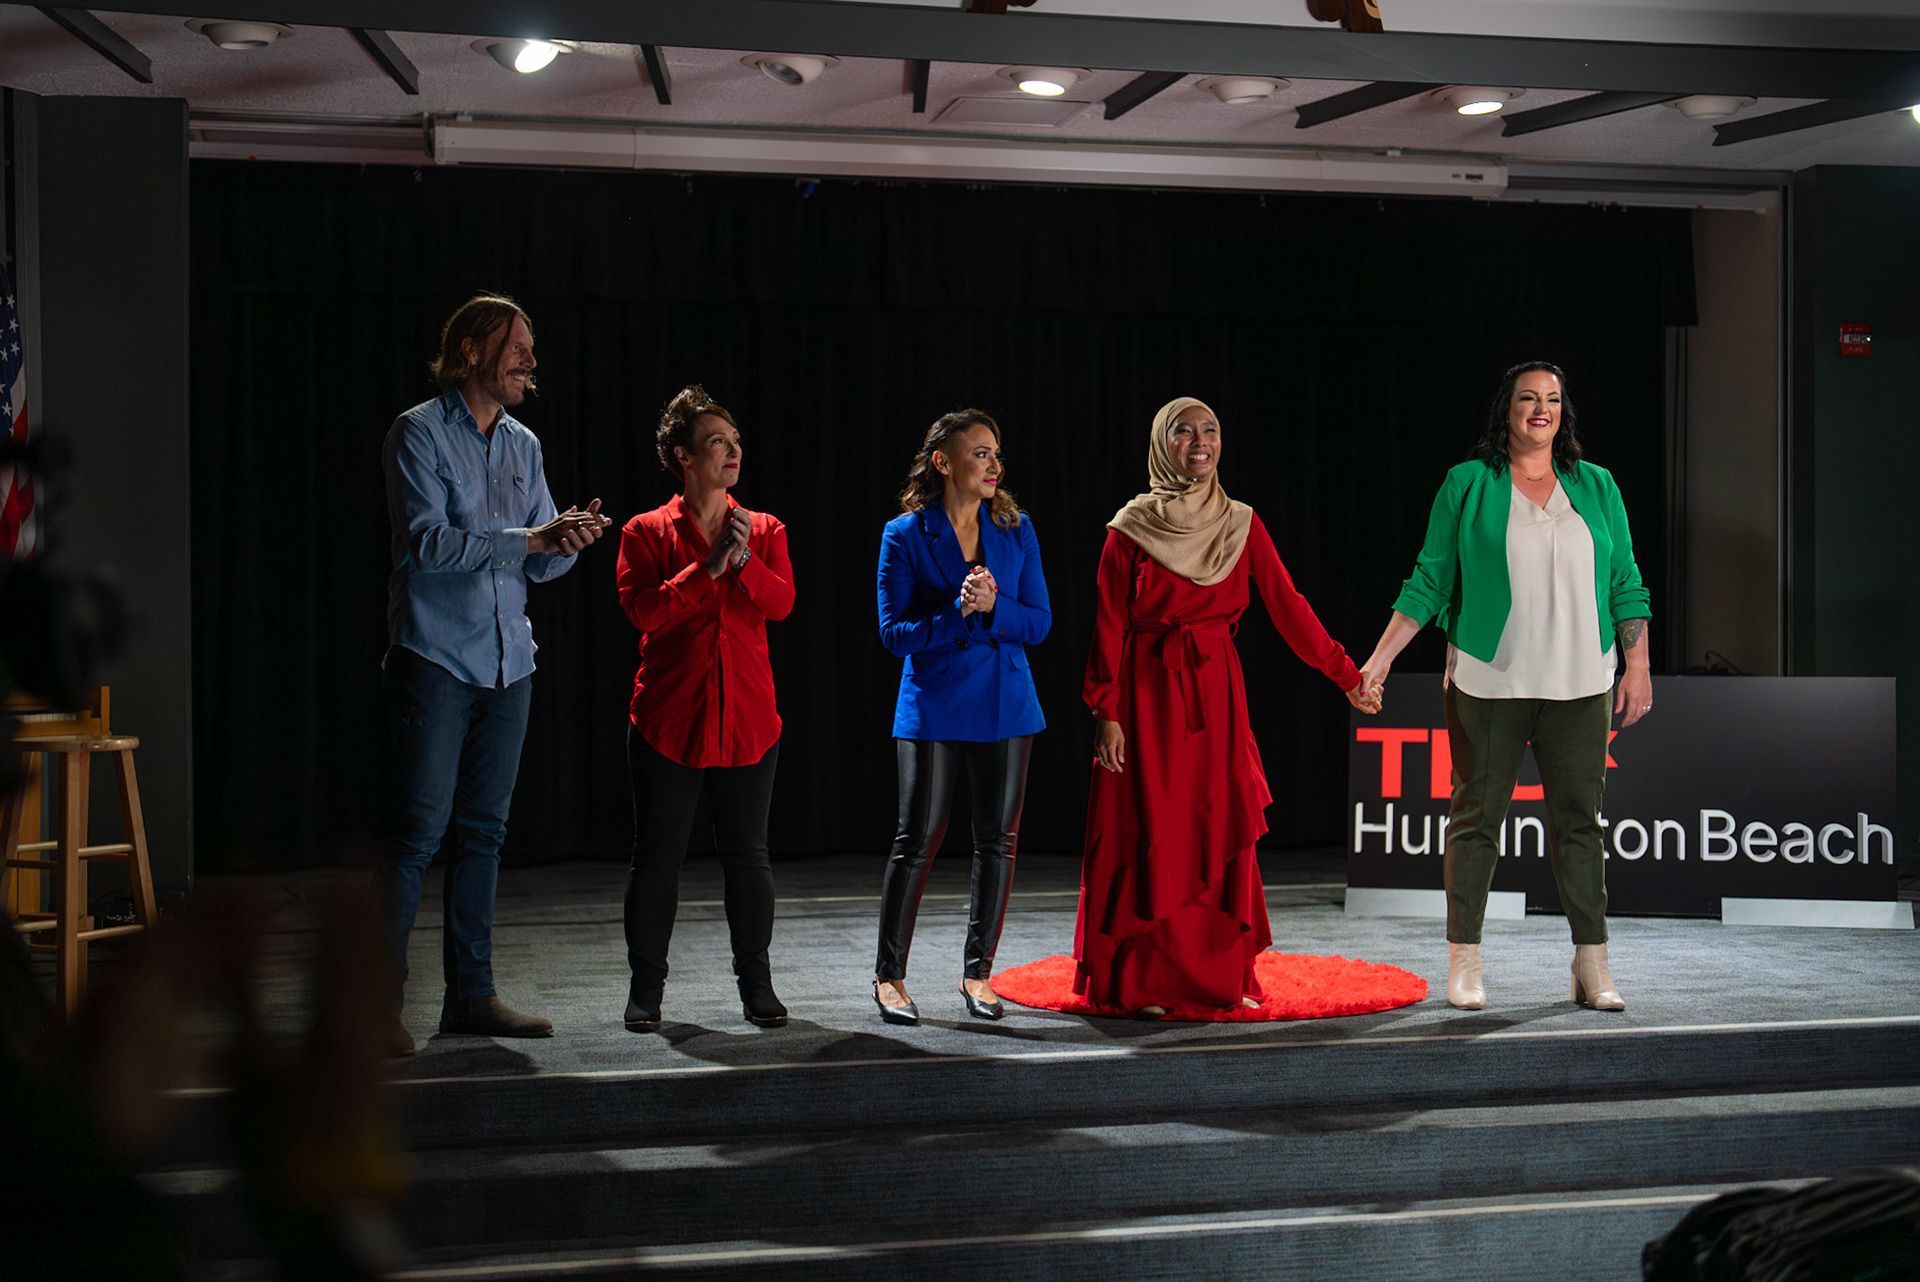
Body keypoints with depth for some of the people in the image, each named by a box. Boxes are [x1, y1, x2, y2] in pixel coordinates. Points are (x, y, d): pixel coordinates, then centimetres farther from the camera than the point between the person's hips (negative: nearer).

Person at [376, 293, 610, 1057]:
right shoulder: (419, 433, -5)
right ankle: (381, 1002, -4)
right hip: (436, 659, -7)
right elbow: (427, 543, -17)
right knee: (416, 834, -8)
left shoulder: (523, 445, 14)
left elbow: (540, 565, 14)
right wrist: (530, 537, -20)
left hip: (508, 664, 7)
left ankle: (470, 996, 17)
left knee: (483, 833, 10)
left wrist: (568, 542, -8)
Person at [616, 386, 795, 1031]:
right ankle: (645, 989, 13)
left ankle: (756, 985, 16)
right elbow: (642, 611, -12)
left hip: (747, 721, 2)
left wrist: (744, 559, -20)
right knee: (657, 856, 3)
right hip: (668, 721, -2)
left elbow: (781, 603, -4)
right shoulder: (647, 532, 2)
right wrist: (708, 567, -16)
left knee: (748, 855, 6)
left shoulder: (765, 531, 10)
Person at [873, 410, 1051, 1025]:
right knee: (918, 840, -3)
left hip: (1006, 704, 4)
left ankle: (977, 972, 17)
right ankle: (889, 975, 8)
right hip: (934, 705, -4)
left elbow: (1039, 623, 2)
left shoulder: (1016, 531, 4)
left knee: (998, 840, 6)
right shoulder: (905, 535, -5)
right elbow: (894, 633, -9)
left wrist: (993, 607, -17)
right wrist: (958, 612, -22)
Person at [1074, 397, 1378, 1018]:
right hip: (1148, 692, -3)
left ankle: (1223, 976, 13)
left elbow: (1288, 605, 6)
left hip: (1217, 690, 3)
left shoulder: (1242, 525, 6)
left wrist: (1345, 674, 2)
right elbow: (1108, 627, -4)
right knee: (1152, 836, -3)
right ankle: (1143, 983, 6)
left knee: (1221, 832, 3)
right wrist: (1106, 713, -10)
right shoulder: (1131, 528, -2)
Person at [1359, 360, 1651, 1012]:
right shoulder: (1468, 484, 4)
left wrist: (1637, 666, 6)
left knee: (1578, 820, 3)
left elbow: (1625, 584, 13)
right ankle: (1464, 964, 10)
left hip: (1578, 687, 2)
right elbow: (1429, 583, 5)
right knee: (1477, 817, 2)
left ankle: (1592, 965, 8)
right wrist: (1380, 658, -1)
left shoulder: (1596, 486, 12)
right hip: (1489, 683, -2)